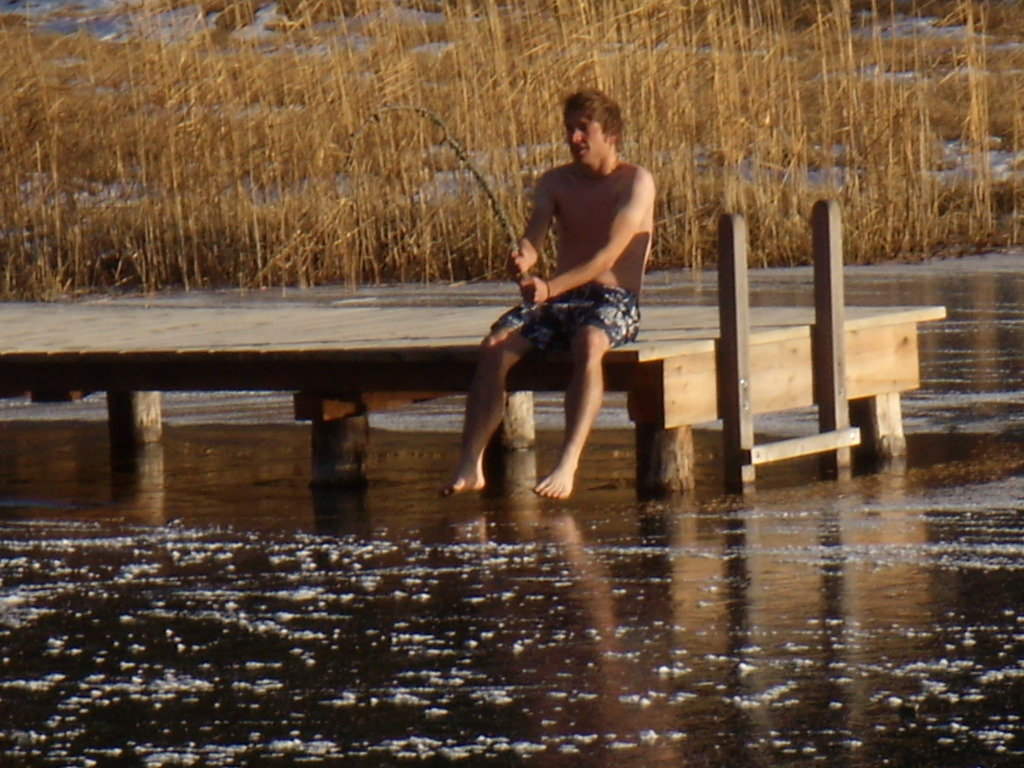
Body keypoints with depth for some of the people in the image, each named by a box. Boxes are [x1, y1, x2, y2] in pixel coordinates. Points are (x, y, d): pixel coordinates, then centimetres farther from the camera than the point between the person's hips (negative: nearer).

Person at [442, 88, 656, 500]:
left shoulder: (636, 181, -5)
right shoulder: (554, 182, 12)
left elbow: (611, 252, -17)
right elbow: (533, 237, -3)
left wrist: (551, 287, -31)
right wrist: (522, 259, -30)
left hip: (614, 300, -5)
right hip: (558, 299, 5)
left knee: (588, 345, -39)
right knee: (494, 346, -22)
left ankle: (567, 465, -48)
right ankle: (470, 464, -27)